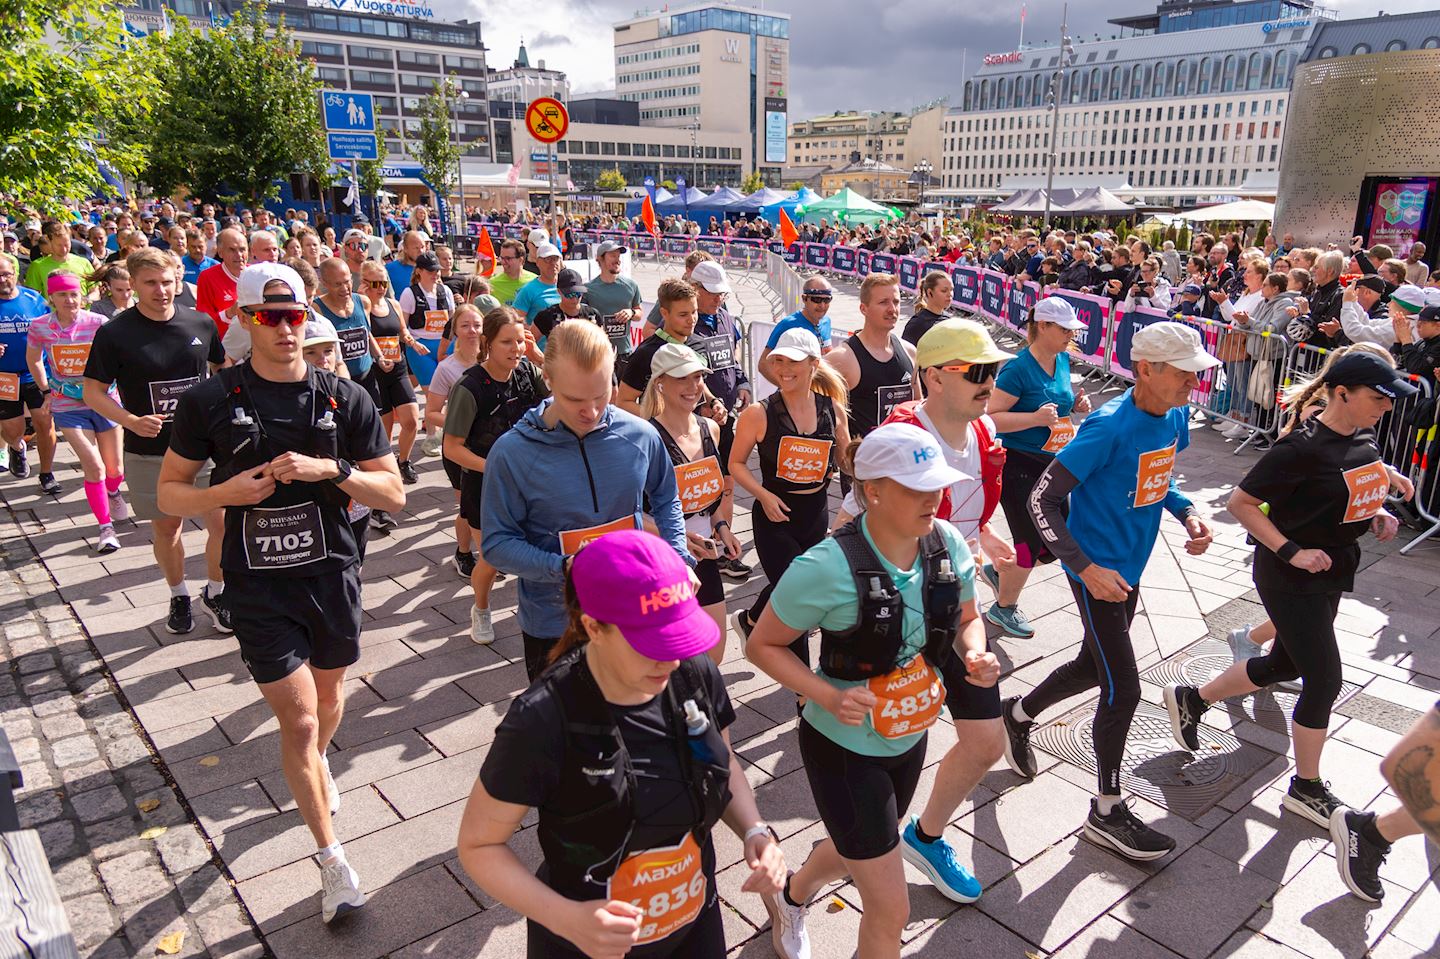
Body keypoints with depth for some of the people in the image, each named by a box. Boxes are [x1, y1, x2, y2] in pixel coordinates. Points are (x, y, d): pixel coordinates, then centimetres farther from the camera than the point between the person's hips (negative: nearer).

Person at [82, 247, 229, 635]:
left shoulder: (201, 323, 0)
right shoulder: (114, 333, -7)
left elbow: (222, 368, 15)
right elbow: (93, 391, -4)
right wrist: (131, 420, -21)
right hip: (150, 452, -1)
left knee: (223, 521, -2)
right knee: (166, 527, 12)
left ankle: (215, 593, 21)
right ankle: (179, 596, 33)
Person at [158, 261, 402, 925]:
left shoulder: (345, 398, -4)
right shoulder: (211, 400, -5)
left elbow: (393, 494, -4)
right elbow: (169, 494, 1)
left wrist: (330, 469, -20)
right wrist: (227, 493, -18)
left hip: (331, 575, 2)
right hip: (258, 586, -2)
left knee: (328, 696, 20)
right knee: (298, 718, -3)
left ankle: (317, 763, 56)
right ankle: (331, 857, 13)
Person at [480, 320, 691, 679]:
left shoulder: (640, 436, -8)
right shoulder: (511, 453, -17)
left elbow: (665, 497, 11)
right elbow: (496, 543, -13)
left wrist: (679, 557, -3)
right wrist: (566, 568, -27)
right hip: (552, 626, -2)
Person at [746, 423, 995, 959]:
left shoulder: (948, 544, -12)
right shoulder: (828, 567, -29)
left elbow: (967, 619, 6)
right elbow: (762, 645, -18)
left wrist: (976, 654, -16)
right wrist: (827, 696, -31)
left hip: (910, 737, 7)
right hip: (843, 746, -6)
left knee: (857, 849, 31)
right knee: (890, 911, 1)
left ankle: (792, 897, 64)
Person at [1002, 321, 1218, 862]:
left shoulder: (1174, 417, -1)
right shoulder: (1109, 428, -25)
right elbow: (1042, 500, -24)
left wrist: (1188, 514, -1)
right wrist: (1087, 568, -29)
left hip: (1130, 567, 9)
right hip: (1098, 572, -8)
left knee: (1094, 667, 22)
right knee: (1123, 691, -2)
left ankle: (1018, 715, 47)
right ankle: (1107, 812, 17)